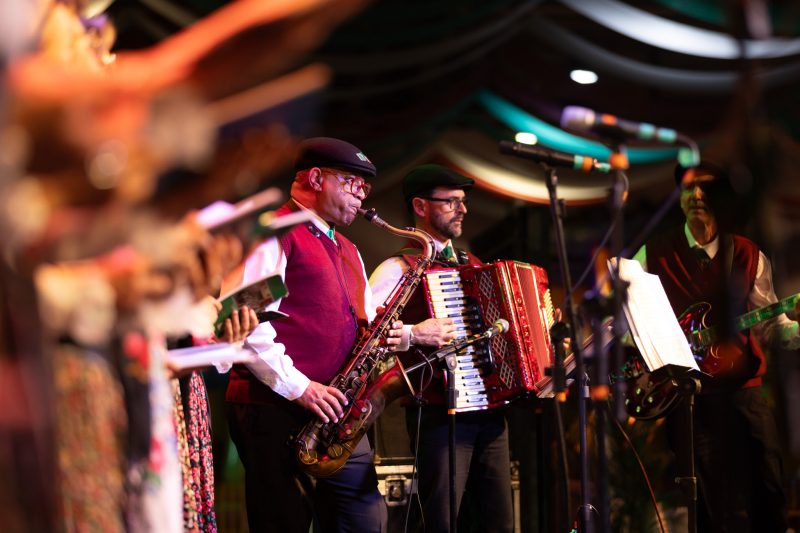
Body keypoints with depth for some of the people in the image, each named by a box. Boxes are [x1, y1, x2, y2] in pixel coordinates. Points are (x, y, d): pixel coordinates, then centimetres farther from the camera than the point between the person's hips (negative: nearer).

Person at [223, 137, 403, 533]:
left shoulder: (346, 251, 25)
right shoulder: (273, 234, -4)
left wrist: (382, 334, 4)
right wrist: (298, 387, -20)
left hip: (335, 414, 8)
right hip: (277, 411, -8)